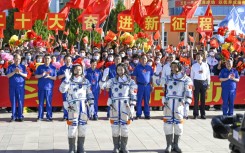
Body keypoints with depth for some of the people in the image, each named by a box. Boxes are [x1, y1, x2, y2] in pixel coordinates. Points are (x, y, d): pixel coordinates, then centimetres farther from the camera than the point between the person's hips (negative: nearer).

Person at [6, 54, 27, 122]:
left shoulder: (23, 67, 11)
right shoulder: (10, 67, 8)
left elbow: (26, 75, 4)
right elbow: (8, 75, -1)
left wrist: (20, 73, -13)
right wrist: (14, 72, -14)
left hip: (21, 86, 0)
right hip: (12, 86, 0)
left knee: (20, 101, -3)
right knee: (13, 101, 0)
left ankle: (20, 116, 2)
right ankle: (14, 116, 5)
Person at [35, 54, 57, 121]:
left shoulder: (53, 68, 7)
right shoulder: (40, 67, 8)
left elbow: (55, 78, 5)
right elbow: (36, 76, 7)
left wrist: (49, 76, -13)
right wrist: (42, 75, -10)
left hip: (49, 87, 0)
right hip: (41, 87, 1)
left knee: (49, 102, 0)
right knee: (41, 102, 2)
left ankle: (49, 116, 7)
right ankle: (40, 116, 7)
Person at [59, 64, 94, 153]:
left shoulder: (86, 81, 10)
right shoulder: (69, 80, -1)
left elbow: (90, 95, 12)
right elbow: (62, 90, -18)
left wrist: (91, 106, 5)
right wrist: (67, 78, -25)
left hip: (83, 107, 4)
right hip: (73, 107, -3)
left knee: (82, 129, 7)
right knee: (72, 129, -6)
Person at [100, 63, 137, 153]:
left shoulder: (130, 81, 4)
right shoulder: (113, 80, 8)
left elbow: (133, 95, 3)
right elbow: (102, 85, -4)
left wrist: (132, 107, -4)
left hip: (125, 106, -1)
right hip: (114, 106, 1)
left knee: (124, 126, 2)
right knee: (115, 126, 2)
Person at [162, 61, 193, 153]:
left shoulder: (186, 79, -2)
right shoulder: (167, 78, 11)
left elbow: (188, 94, -6)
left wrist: (186, 106, -14)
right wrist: (164, 101, 13)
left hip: (179, 104, -2)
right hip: (168, 104, 2)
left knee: (178, 125, 3)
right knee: (168, 124, 0)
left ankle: (175, 145, 17)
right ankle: (169, 145, 10)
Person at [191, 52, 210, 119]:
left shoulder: (206, 65, 7)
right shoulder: (194, 66, 5)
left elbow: (208, 74, 8)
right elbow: (192, 75, 5)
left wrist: (208, 84, 4)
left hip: (204, 82, 1)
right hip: (196, 82, -1)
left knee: (203, 99, 5)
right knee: (196, 99, -1)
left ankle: (203, 114, 12)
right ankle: (195, 114, 6)